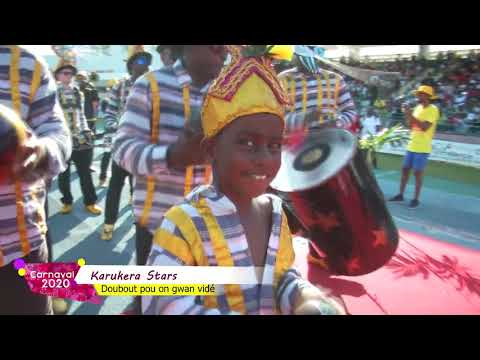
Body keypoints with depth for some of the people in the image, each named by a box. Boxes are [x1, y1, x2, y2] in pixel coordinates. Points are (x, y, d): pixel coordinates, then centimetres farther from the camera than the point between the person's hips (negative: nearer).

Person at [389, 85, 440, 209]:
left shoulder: (433, 110, -12)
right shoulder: (418, 107, 11)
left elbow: (424, 127, -23)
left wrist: (411, 115, -22)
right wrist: (407, 114, -2)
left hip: (422, 148, -7)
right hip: (411, 146, 7)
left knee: (418, 173, -1)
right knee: (405, 170, 10)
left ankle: (416, 199, 9)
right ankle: (400, 195, 21)